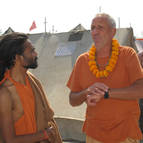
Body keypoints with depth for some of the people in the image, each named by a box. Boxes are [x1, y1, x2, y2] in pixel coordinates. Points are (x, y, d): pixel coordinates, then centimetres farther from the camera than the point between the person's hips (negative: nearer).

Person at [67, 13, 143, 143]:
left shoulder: (127, 54, -7)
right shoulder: (82, 60, 1)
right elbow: (73, 101, 3)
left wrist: (104, 93, -23)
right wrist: (87, 91, -18)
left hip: (126, 132, -2)